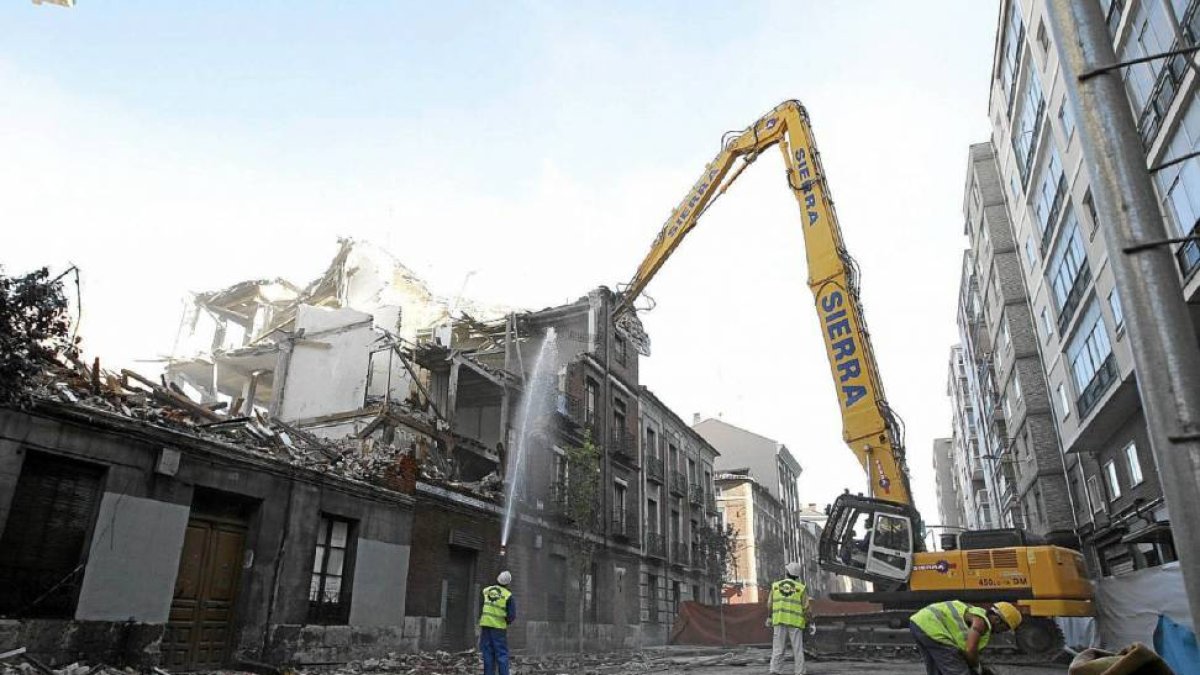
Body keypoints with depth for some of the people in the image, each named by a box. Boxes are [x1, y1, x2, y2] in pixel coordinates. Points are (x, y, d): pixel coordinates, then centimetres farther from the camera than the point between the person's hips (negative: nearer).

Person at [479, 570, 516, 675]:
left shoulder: (485, 591, 4)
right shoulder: (508, 595, -7)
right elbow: (512, 616, -10)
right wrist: (507, 621, 10)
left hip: (485, 625, 3)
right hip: (499, 627, -3)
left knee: (488, 654, 7)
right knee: (502, 654, 2)